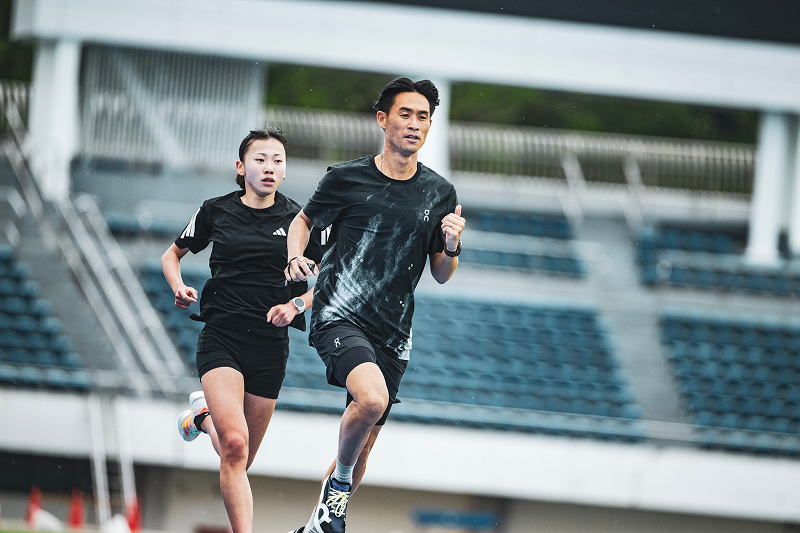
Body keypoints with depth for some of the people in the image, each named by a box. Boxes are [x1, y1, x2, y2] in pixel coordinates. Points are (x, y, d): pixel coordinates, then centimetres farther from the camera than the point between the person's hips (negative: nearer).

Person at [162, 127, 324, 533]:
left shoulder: (298, 220, 3)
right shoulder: (216, 211, 3)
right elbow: (172, 254, 18)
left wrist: (297, 304, -9)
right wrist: (179, 288, -2)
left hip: (271, 344, 2)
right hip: (221, 339, -2)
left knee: (239, 457, 11)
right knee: (234, 446, -24)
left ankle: (204, 417, 43)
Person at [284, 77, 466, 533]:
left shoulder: (441, 195, 6)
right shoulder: (346, 179, -2)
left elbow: (441, 275, 12)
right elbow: (305, 221, 15)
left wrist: (451, 247, -10)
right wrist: (296, 258, -5)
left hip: (393, 333, 4)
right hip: (339, 318, -4)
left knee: (364, 444, 9)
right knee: (372, 398, -31)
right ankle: (339, 480, -5)